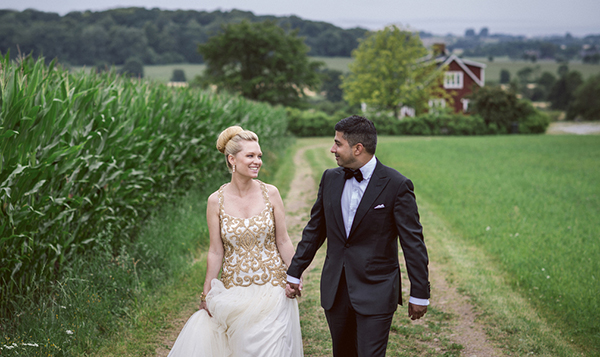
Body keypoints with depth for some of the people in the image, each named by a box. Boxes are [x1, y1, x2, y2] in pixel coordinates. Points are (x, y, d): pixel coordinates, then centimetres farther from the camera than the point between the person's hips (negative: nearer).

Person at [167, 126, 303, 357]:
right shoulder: (216, 201, -6)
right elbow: (216, 252, 0)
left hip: (272, 288, 0)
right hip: (234, 290, 0)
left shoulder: (270, 194, -5)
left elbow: (283, 241, 2)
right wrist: (207, 295, 2)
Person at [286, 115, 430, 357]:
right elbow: (314, 230, 12)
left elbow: (413, 242, -9)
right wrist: (294, 273, 13)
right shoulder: (330, 178, 4)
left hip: (376, 292, -5)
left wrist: (419, 294, -7)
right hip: (335, 290, 5)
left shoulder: (397, 186, -12)